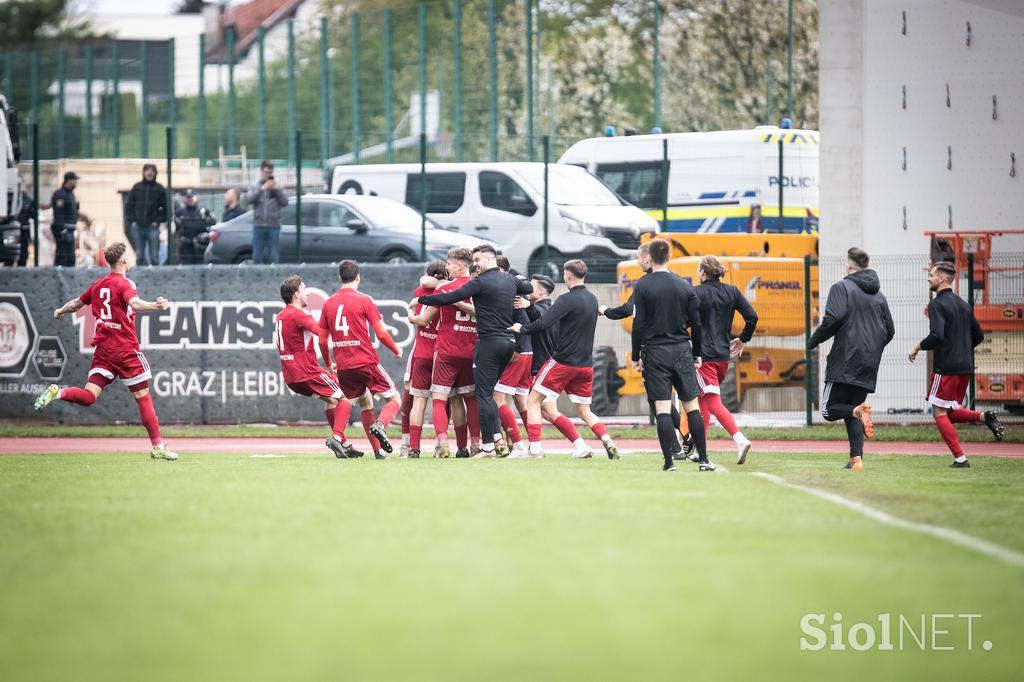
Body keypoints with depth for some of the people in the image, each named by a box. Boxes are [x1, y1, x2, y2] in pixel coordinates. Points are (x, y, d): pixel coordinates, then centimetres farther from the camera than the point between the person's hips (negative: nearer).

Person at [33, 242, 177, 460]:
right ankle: (157, 446, 2)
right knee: (143, 397, 1)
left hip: (103, 349, 6)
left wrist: (61, 311, 48)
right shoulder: (124, 284, -8)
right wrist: (154, 306, -47)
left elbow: (78, 302, 28)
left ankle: (57, 393, -23)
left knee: (88, 397, 1)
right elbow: (135, 304, -30)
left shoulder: (98, 285, 12)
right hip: (126, 350, -6)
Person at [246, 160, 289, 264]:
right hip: (259, 225, 0)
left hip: (274, 226, 0)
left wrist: (277, 190, -11)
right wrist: (261, 189, -16)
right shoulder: (254, 186, 9)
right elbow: (248, 200, -7)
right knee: (257, 257, 0)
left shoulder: (276, 187, 8)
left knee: (273, 257, -2)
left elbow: (285, 203, 0)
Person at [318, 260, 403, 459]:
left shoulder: (328, 304, 8)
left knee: (365, 403, 21)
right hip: (367, 362, -5)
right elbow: (381, 334, -8)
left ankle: (377, 449, 13)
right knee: (394, 399, 7)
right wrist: (396, 350, 10)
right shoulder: (364, 300, -6)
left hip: (343, 366, 5)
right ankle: (380, 424, -23)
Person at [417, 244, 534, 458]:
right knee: (488, 392, 18)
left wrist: (421, 300, -4)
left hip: (489, 342, -8)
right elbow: (529, 288, 33)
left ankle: (488, 446, -7)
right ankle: (497, 434, 7)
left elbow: (450, 298, -14)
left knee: (483, 394, -4)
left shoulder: (480, 282, -12)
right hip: (508, 342, 8)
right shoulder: (510, 280, 11)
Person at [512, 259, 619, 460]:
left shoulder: (568, 299, -14)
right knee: (584, 411, 16)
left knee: (534, 402, 5)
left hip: (563, 362, -7)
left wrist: (521, 329, -4)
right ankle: (607, 441, -8)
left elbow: (543, 323, -22)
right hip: (586, 365, 7)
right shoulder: (592, 299, 10)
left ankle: (535, 448, -4)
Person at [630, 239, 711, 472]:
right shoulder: (685, 286, 5)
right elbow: (696, 324, 6)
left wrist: (636, 357, 2)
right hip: (682, 351, 2)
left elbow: (638, 325, -6)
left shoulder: (642, 286, -3)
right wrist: (696, 355, 16)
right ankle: (703, 459, 4)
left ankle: (669, 461, -9)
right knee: (691, 405, 6)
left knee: (662, 408, -3)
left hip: (655, 352, -2)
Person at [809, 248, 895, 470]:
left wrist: (815, 340, -3)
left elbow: (833, 318, -17)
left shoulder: (842, 287, -3)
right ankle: (857, 457, -4)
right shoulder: (878, 295, 16)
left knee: (829, 410, 2)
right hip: (869, 367, 6)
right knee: (852, 412, 13)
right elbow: (889, 331, 16)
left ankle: (858, 411, -28)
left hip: (845, 362, -6)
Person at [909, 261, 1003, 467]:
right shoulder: (963, 304, 14)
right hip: (965, 367, 8)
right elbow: (978, 336, 18)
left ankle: (960, 458, -7)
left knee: (939, 413, 0)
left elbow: (936, 336, -23)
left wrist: (918, 347, -7)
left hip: (945, 367, -8)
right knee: (951, 413, 18)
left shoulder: (937, 304, -11)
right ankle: (984, 417, -6)